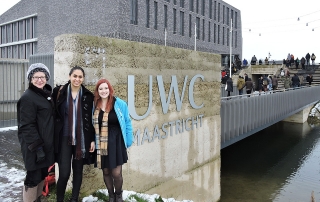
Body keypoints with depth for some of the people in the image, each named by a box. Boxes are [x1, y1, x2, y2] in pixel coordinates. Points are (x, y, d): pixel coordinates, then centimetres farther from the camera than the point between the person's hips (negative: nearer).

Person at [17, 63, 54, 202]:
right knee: (34, 176, 0)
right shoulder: (28, 97, -15)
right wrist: (37, 146, -22)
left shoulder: (47, 94, 11)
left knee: (43, 174, 18)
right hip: (34, 146, -8)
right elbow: (27, 125, -19)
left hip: (46, 143, 8)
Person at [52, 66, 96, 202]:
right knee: (64, 173, -6)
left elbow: (91, 120, 5)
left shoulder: (88, 96, 3)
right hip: (64, 138, -1)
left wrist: (92, 140, 1)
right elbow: (53, 115, 0)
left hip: (82, 139, 2)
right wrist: (53, 138, -4)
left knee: (78, 170, 11)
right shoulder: (59, 92, -1)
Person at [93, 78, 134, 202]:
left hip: (116, 142, -3)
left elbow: (127, 123, 0)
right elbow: (93, 125, 10)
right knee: (106, 171, 14)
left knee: (116, 173, -2)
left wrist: (128, 141, -1)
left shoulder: (120, 104, -7)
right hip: (101, 143, 3)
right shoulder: (95, 105, 2)